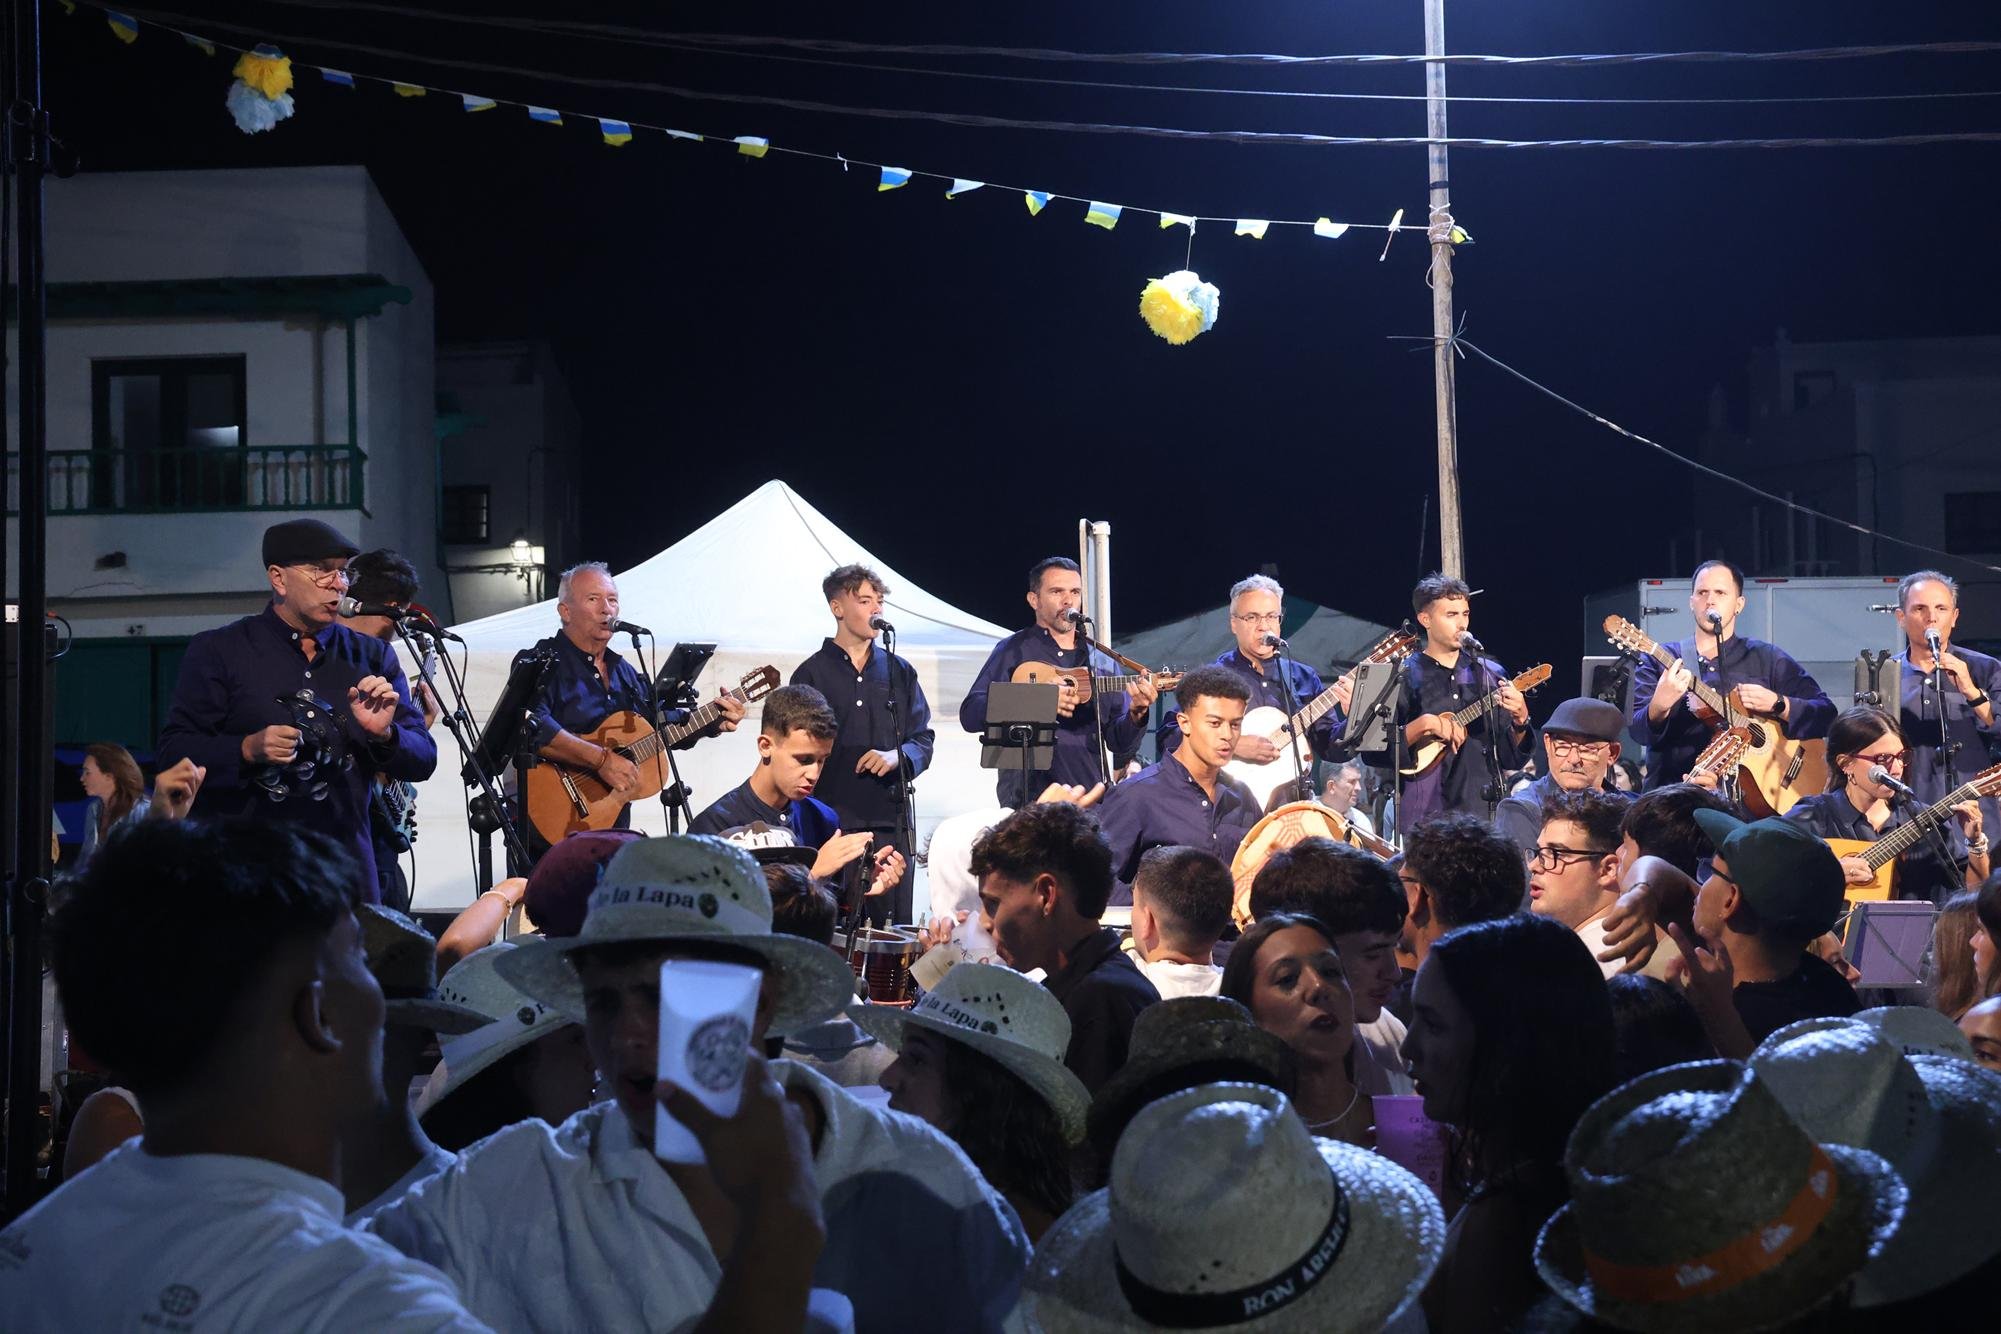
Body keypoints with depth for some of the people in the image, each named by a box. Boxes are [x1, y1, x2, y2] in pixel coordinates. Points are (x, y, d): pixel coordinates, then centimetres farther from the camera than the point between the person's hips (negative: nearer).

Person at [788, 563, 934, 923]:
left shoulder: (899, 672, 15)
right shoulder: (812, 674, 6)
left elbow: (924, 740, 13)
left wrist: (897, 757, -9)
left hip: (892, 817, 3)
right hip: (834, 819, -3)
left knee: (896, 927, 0)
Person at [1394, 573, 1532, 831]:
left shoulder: (1490, 674, 10)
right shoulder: (1404, 677, 0)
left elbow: (1511, 759, 9)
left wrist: (1520, 721, -8)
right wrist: (1423, 726, -19)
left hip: (1485, 811, 3)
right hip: (1425, 817, -3)